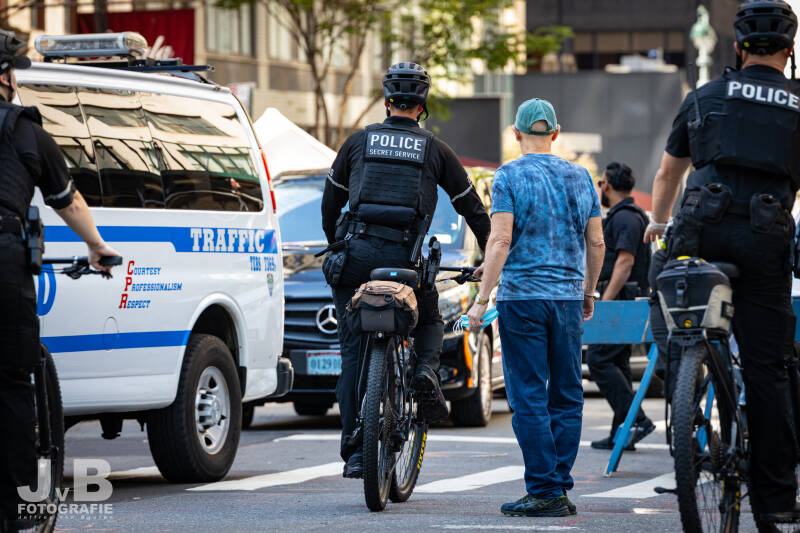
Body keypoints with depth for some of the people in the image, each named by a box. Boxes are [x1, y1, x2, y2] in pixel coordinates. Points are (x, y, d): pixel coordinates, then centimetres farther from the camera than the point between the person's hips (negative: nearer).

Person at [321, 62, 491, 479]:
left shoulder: (358, 141, 12)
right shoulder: (435, 150, 10)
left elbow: (331, 201, 20)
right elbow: (472, 208, 15)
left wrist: (335, 244, 36)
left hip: (356, 253, 1)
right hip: (404, 256, -1)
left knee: (353, 351, 6)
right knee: (429, 321, 27)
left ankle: (354, 451, 0)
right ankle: (426, 370, -6)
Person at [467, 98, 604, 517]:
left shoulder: (510, 176, -4)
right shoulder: (580, 177, 9)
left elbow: (500, 240, -13)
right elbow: (596, 243, 11)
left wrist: (482, 298, -11)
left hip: (522, 297, -4)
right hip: (569, 298, 4)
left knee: (529, 398, -3)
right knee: (566, 396, 8)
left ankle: (544, 492, -6)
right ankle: (561, 489, 8)